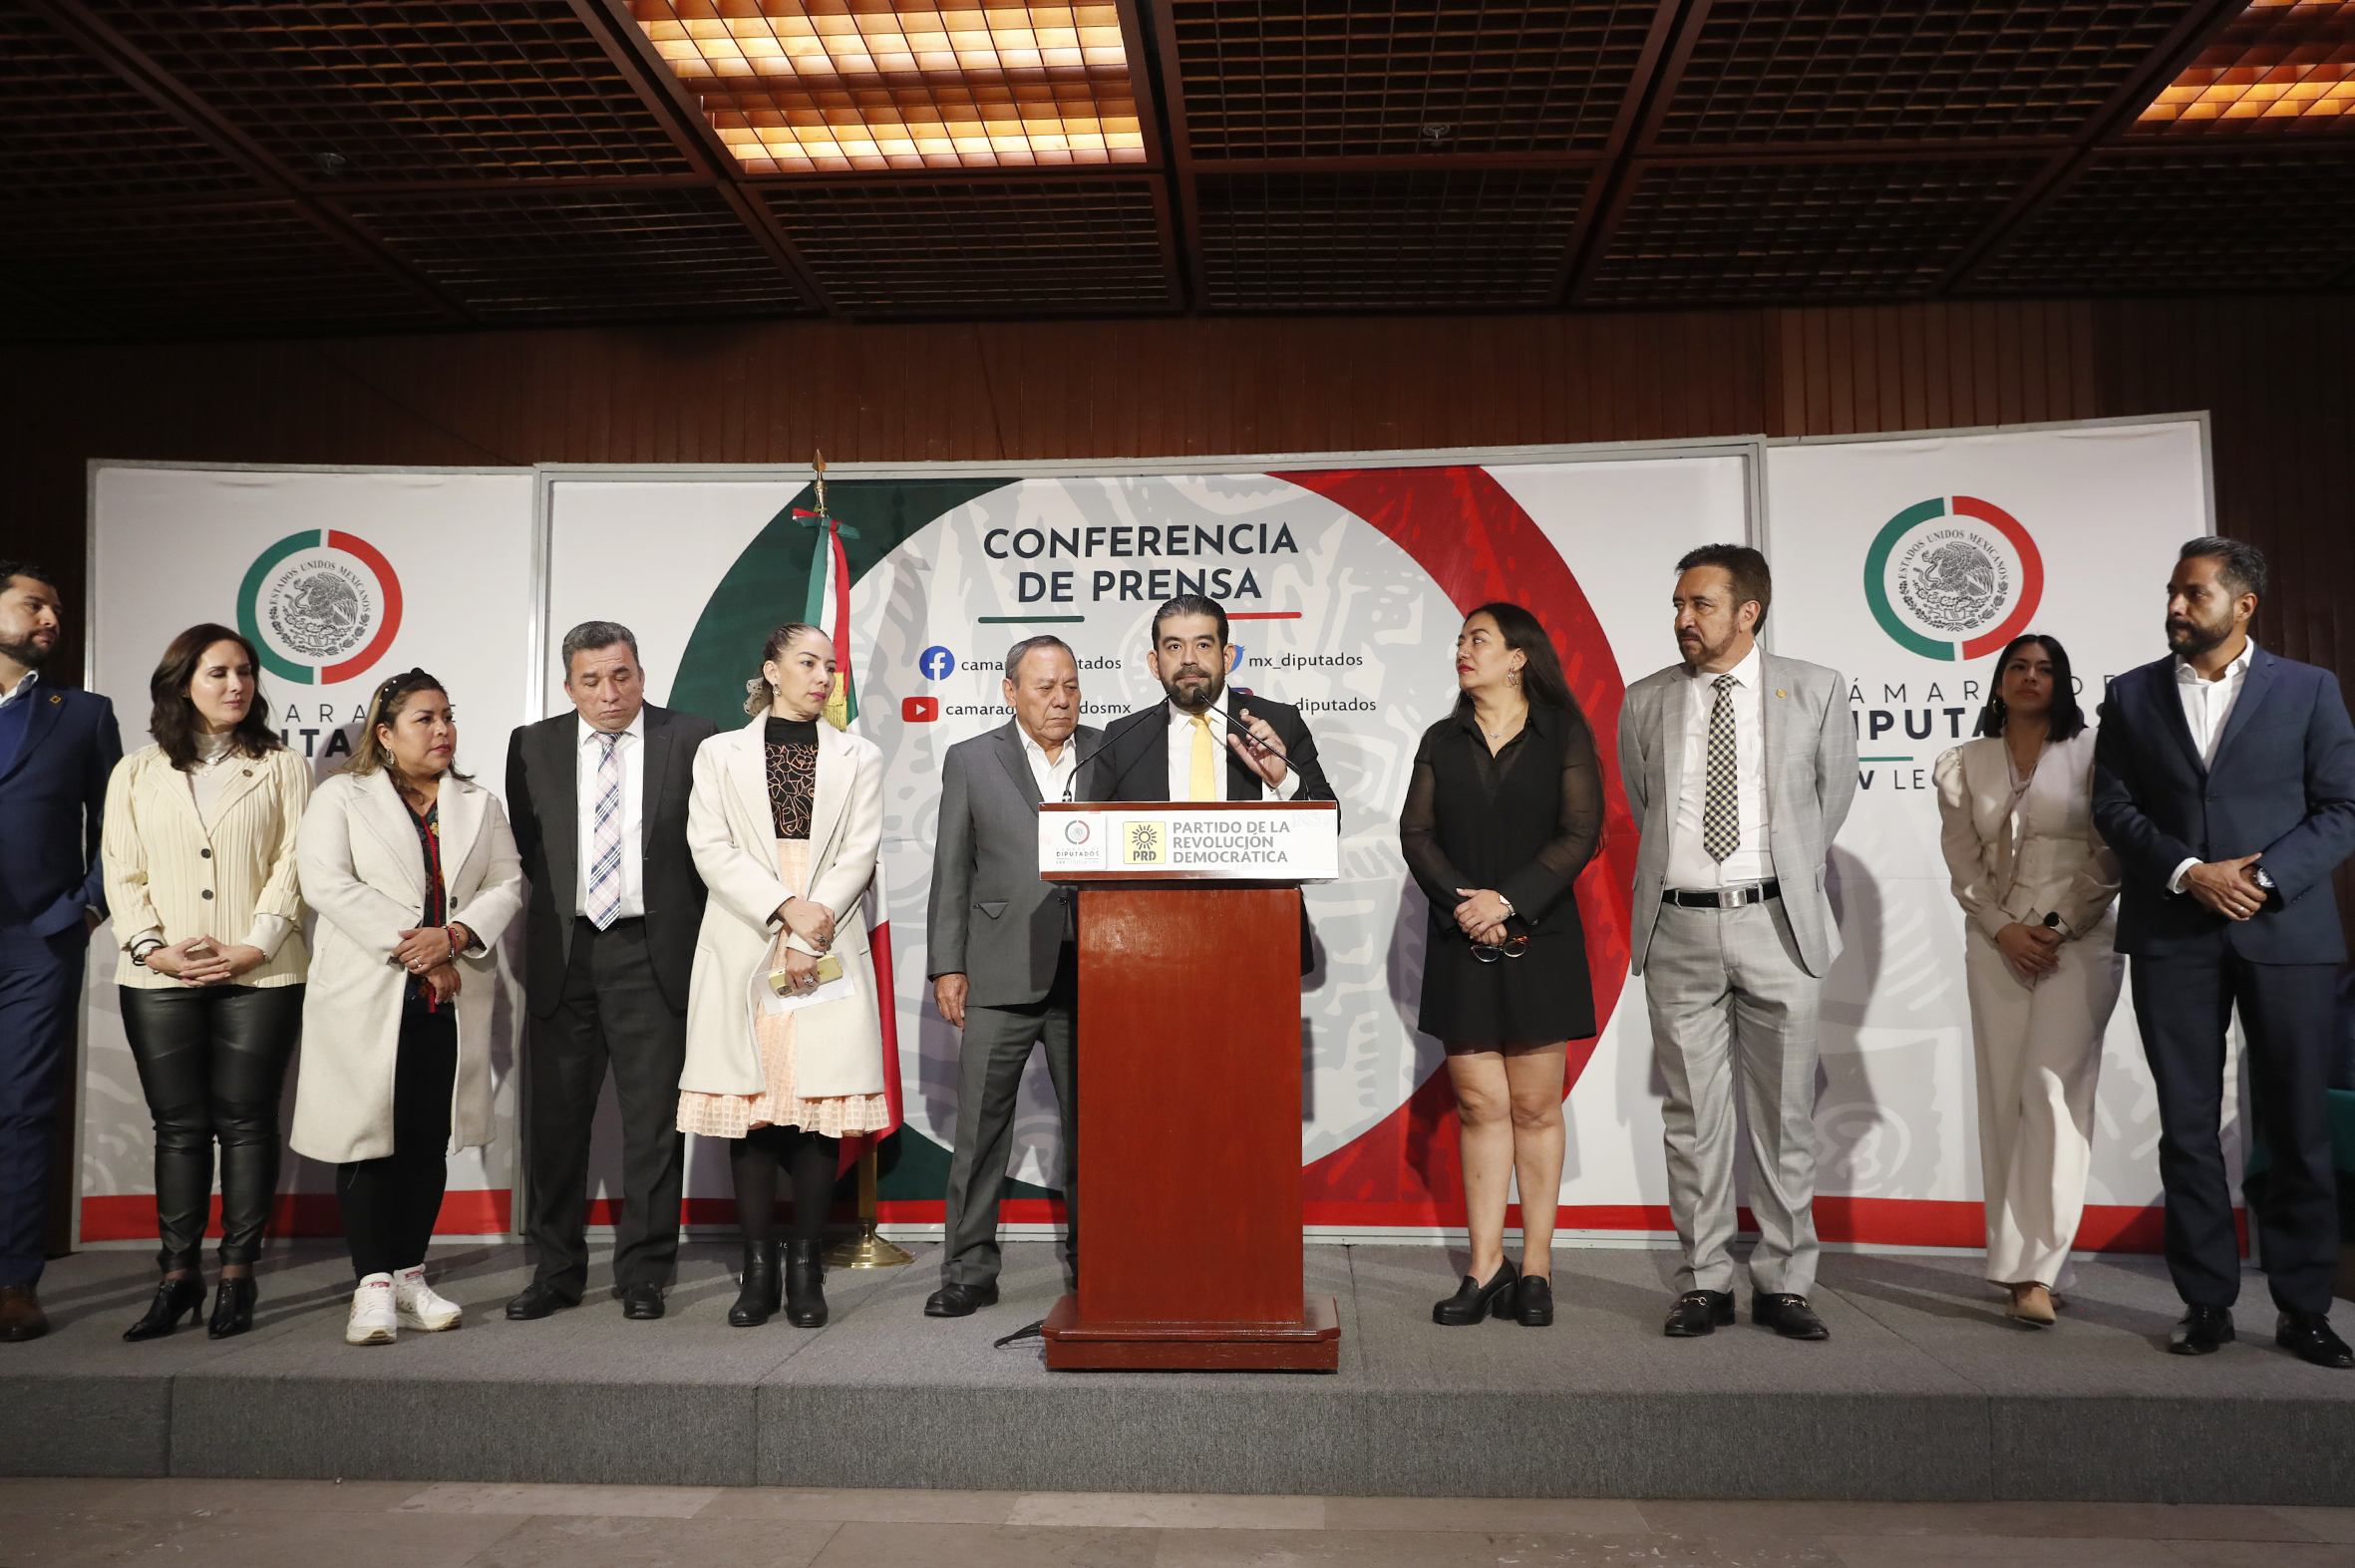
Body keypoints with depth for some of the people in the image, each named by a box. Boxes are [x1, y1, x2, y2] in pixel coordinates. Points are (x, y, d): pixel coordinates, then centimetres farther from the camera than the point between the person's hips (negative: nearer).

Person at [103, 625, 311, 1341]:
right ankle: (178, 1275, 11)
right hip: (160, 979, 1)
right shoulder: (136, 774, 13)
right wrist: (153, 947, -8)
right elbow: (121, 872, 6)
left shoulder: (282, 767, 9)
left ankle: (237, 1276, 8)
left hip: (259, 977, -1)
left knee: (246, 1121, 1)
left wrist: (253, 946, -11)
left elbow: (292, 866, 1)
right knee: (178, 1126, 4)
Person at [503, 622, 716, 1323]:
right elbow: (522, 845, 13)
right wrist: (552, 913, 7)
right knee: (555, 1117, 8)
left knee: (654, 1118, 3)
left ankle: (643, 1273, 15)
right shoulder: (533, 746, 7)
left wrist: (704, 939, -1)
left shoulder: (692, 740, 0)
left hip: (653, 953, -2)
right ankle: (557, 1270, 21)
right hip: (561, 955, 2)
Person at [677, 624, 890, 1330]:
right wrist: (786, 908, -13)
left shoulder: (858, 757, 13)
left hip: (829, 953, 0)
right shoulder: (721, 753, 12)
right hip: (742, 947, 0)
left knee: (822, 1106, -3)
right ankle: (758, 1267, 8)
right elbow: (711, 849, 1)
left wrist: (807, 939, -8)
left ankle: (806, 1267, 6)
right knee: (750, 1109, 0)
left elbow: (858, 854, 4)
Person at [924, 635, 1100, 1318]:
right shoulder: (970, 761, 6)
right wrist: (947, 966, 0)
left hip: (1092, 973, 1)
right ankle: (969, 1271, 13)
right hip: (1002, 974, -1)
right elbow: (951, 872, 5)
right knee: (980, 1127, 2)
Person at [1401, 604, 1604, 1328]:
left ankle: (1535, 1267, 11)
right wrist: (1464, 902, -12)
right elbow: (1416, 833, 4)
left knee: (1535, 1107, 2)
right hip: (1461, 946, 3)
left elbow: (1580, 833, -6)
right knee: (1479, 1106, 3)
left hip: (1539, 943, -2)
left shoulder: (1564, 735, 3)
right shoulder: (1441, 740, 12)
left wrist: (1508, 900, -16)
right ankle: (1486, 1266, 9)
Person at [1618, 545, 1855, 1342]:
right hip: (1679, 926, 1)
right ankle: (1704, 1282, 15)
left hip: (1777, 924, -1)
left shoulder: (1815, 691, 3)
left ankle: (1783, 1283, 17)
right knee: (1693, 1115, 5)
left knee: (1785, 1113, 5)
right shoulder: (1645, 702, 7)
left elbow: (1833, 794, 13)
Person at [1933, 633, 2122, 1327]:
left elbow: (2108, 855, 0)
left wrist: (2059, 928, -9)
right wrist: (2004, 928, -6)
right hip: (1997, 944, 3)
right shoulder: (1965, 765, 11)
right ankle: (2015, 1260, 8)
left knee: (2053, 1089, -13)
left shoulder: (2091, 753, 4)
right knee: (2004, 1098, 2)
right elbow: (1963, 862, 7)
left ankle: (2035, 1269, -13)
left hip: (2079, 940, -3)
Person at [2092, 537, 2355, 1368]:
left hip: (2283, 930, -1)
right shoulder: (2132, 694, 9)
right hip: (2173, 936, 1)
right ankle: (2207, 1300, 14)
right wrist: (2188, 873, -11)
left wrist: (2265, 876, -14)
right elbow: (2114, 807, 3)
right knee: (2188, 1127, 4)